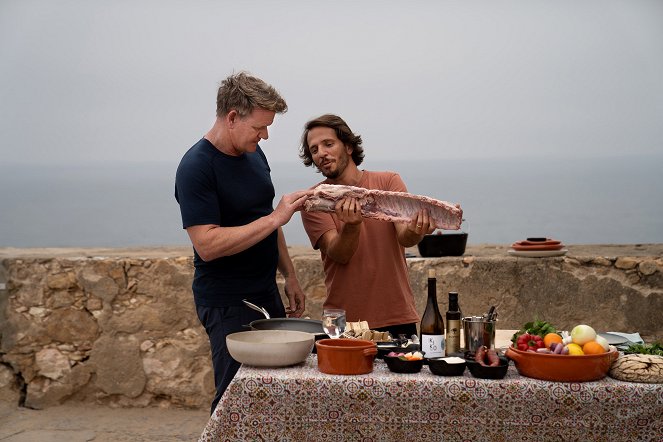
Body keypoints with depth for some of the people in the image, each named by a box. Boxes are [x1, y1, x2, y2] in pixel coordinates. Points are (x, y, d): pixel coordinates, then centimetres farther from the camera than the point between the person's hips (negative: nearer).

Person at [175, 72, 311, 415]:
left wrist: (289, 276, 16)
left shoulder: (253, 153, 8)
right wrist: (276, 218, -26)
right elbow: (208, 245, -25)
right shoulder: (196, 168, -17)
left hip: (266, 293, 8)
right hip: (227, 305, -7)